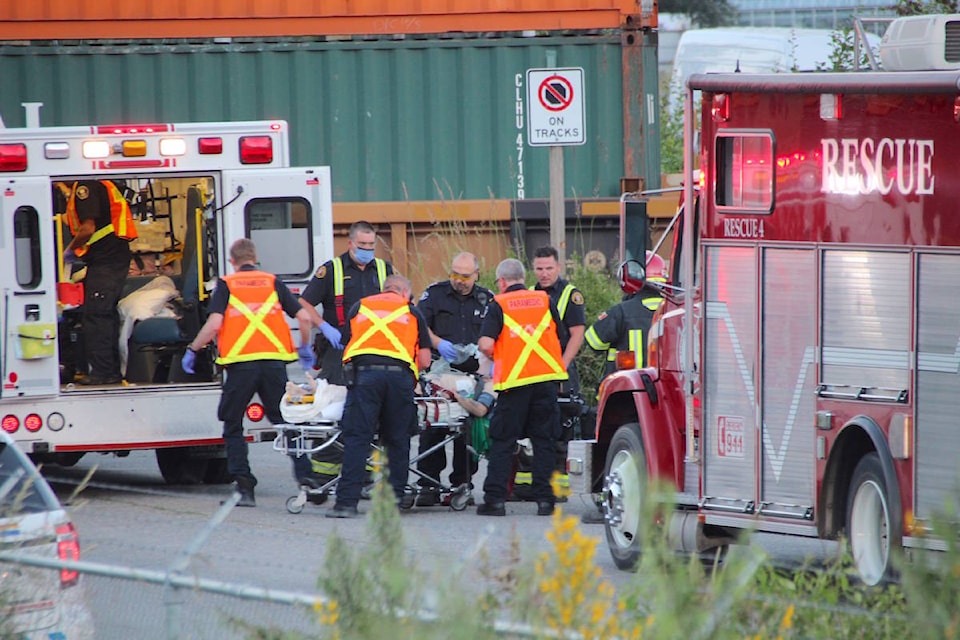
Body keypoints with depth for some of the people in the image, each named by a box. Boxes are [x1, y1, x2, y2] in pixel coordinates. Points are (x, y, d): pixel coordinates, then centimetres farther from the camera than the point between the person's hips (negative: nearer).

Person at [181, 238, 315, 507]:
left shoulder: (226, 285, 5)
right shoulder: (273, 283, 12)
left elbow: (214, 324, -8)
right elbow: (304, 317, 5)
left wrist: (192, 350, 5)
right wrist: (305, 348, 22)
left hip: (241, 363, -2)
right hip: (274, 361, 2)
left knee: (233, 427, 10)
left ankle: (244, 488, 0)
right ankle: (306, 478, 2)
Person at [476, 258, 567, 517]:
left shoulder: (499, 305, -1)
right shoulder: (545, 301, 9)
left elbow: (486, 345, -10)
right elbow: (557, 339, 16)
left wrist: (494, 356, 11)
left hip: (515, 380, -3)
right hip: (547, 377, 3)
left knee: (502, 441, 4)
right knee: (544, 440, 7)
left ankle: (495, 498, 0)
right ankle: (545, 498, 3)